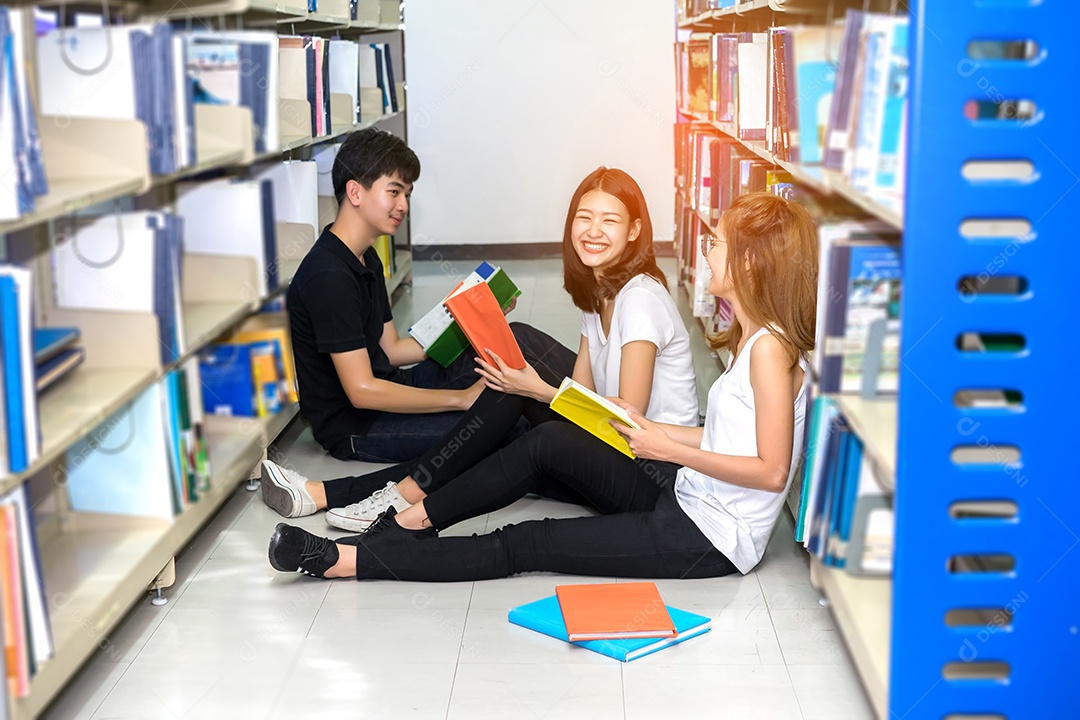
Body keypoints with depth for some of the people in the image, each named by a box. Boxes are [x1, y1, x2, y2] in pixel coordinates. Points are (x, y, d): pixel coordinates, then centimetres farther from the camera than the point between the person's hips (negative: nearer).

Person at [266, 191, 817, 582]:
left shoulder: (769, 348, -21)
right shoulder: (753, 335, 9)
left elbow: (771, 470, -25)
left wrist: (670, 449, -20)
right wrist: (657, 431, 5)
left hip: (710, 541, -9)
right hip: (685, 498, 9)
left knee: (524, 545, -9)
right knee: (550, 441, 5)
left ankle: (351, 561, -5)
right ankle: (414, 522, 14)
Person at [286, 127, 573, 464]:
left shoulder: (365, 259, 10)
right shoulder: (328, 275, -23)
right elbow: (362, 390, -25)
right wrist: (462, 398, -22)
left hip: (386, 390, 10)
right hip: (353, 424, -10)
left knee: (517, 338, 0)